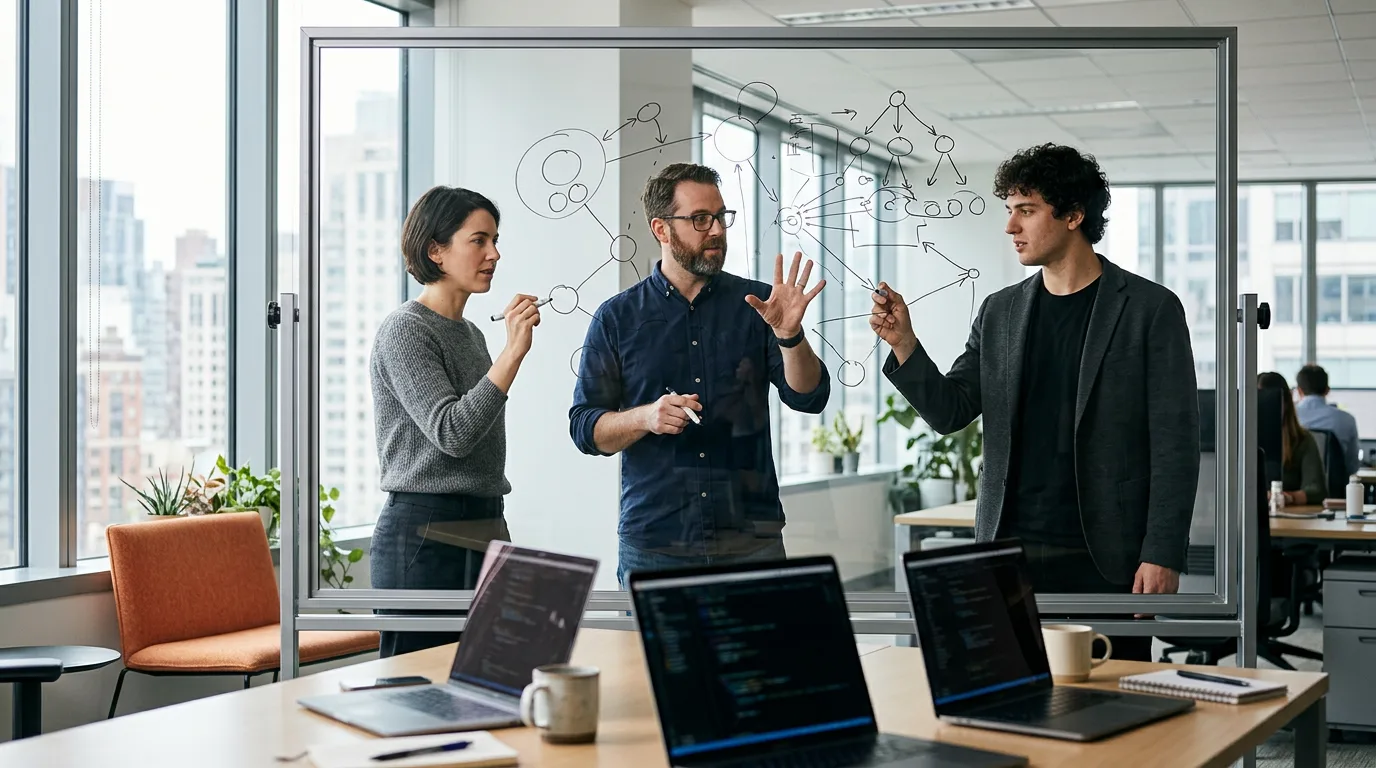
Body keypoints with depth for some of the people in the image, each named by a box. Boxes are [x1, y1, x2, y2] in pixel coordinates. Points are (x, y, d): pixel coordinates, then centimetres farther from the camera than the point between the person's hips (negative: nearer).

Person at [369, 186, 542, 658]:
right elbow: (451, 432, -20)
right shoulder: (404, 330, -8)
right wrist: (514, 352, -21)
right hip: (425, 536, -8)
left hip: (485, 532, 8)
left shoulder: (470, 333, 17)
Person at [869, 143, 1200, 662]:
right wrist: (903, 343, -7)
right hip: (1009, 555, 4)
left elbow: (1174, 443, -5)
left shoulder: (1150, 309, -2)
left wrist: (1162, 556, -11)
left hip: (1105, 561, -4)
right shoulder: (999, 312, 11)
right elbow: (948, 411, 10)